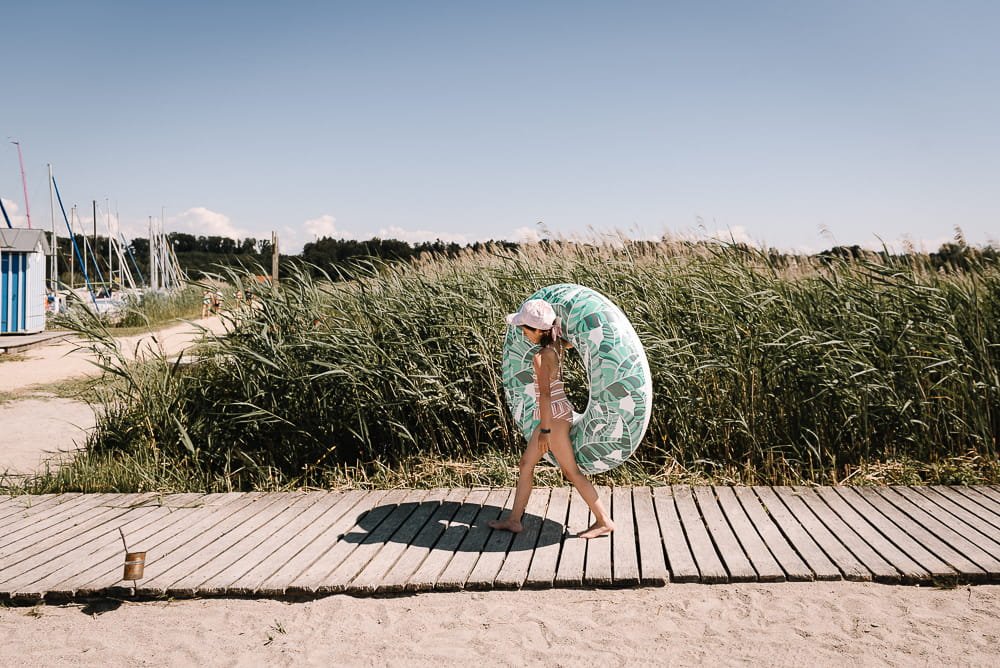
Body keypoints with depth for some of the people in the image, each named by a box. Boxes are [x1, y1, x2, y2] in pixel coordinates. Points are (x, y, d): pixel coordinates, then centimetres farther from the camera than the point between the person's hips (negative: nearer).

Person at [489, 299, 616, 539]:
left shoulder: (541, 356, -20)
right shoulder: (557, 345, 3)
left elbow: (545, 394, -22)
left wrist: (544, 430, -20)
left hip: (555, 415, -10)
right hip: (554, 414, 10)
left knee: (571, 471, -2)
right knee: (526, 464, 14)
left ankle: (604, 521, 5)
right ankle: (514, 520, 20)